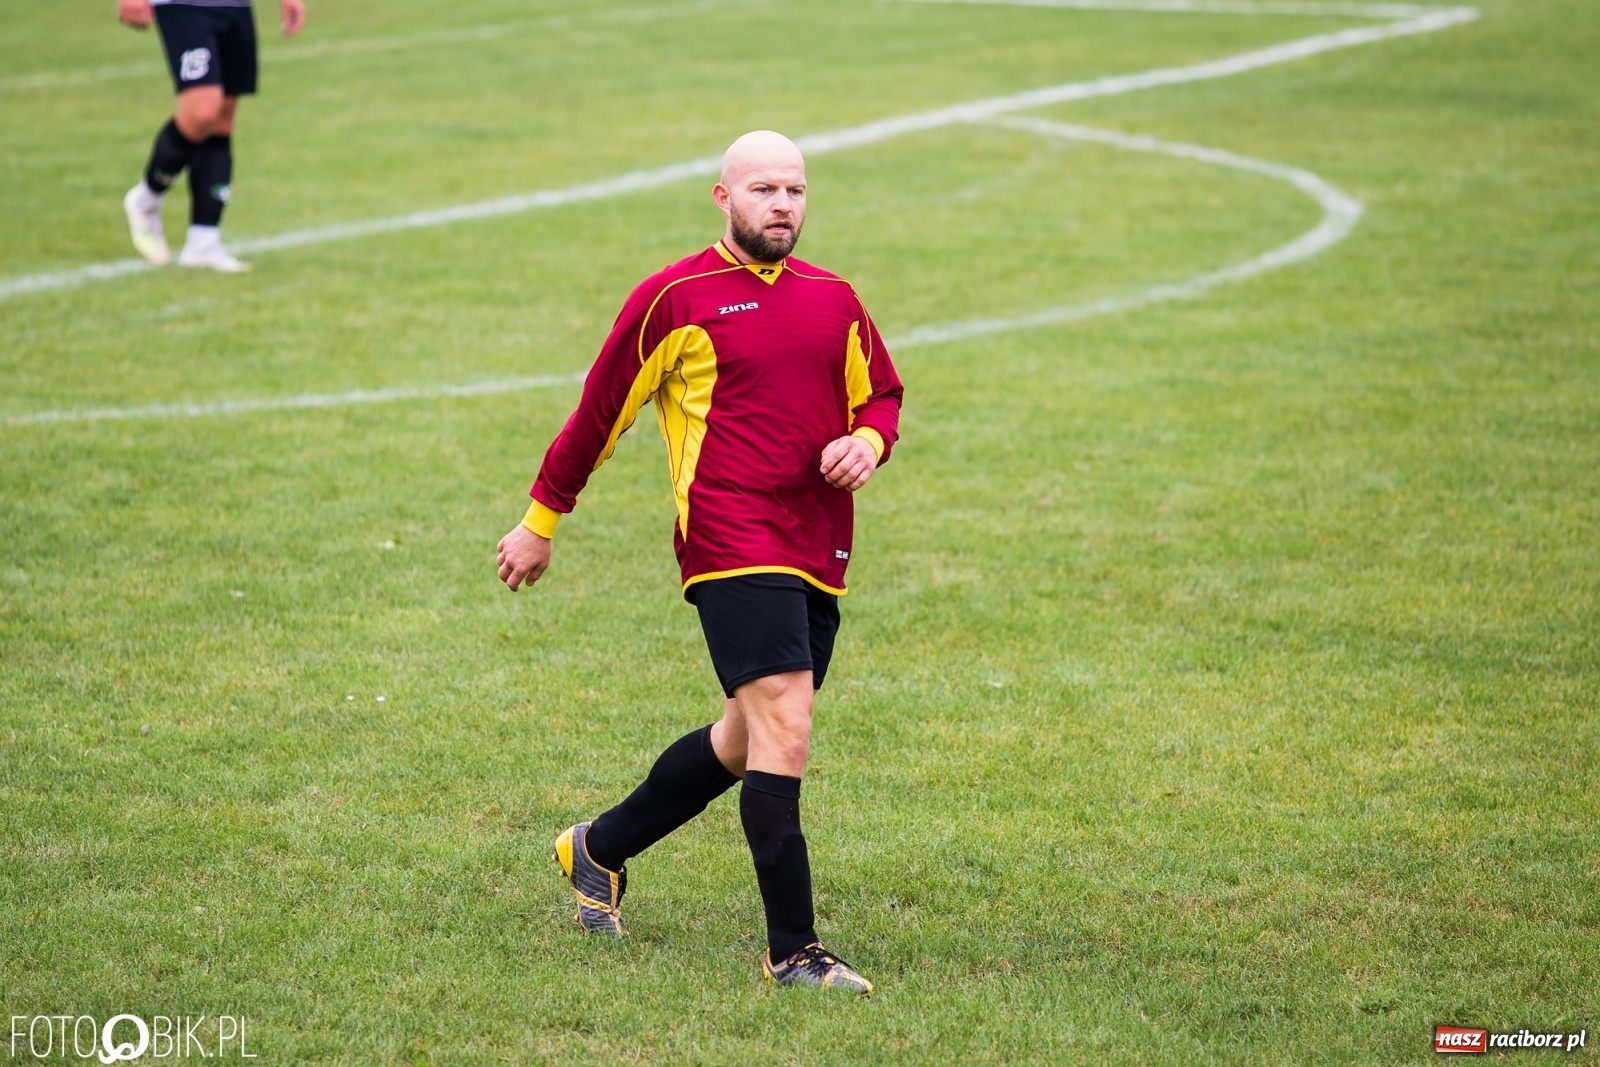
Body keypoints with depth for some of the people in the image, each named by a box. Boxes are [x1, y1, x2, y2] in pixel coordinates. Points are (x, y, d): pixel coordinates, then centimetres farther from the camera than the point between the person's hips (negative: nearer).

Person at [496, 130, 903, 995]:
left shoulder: (834, 300, 14)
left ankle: (599, 848, 37)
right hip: (732, 547, -7)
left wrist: (866, 444, 3)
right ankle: (792, 952, -11)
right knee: (784, 731, -16)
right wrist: (542, 518, 12)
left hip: (818, 557, 7)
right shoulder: (674, 298, -2)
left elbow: (880, 395, 27)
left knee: (746, 740, 15)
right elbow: (600, 410, 5)